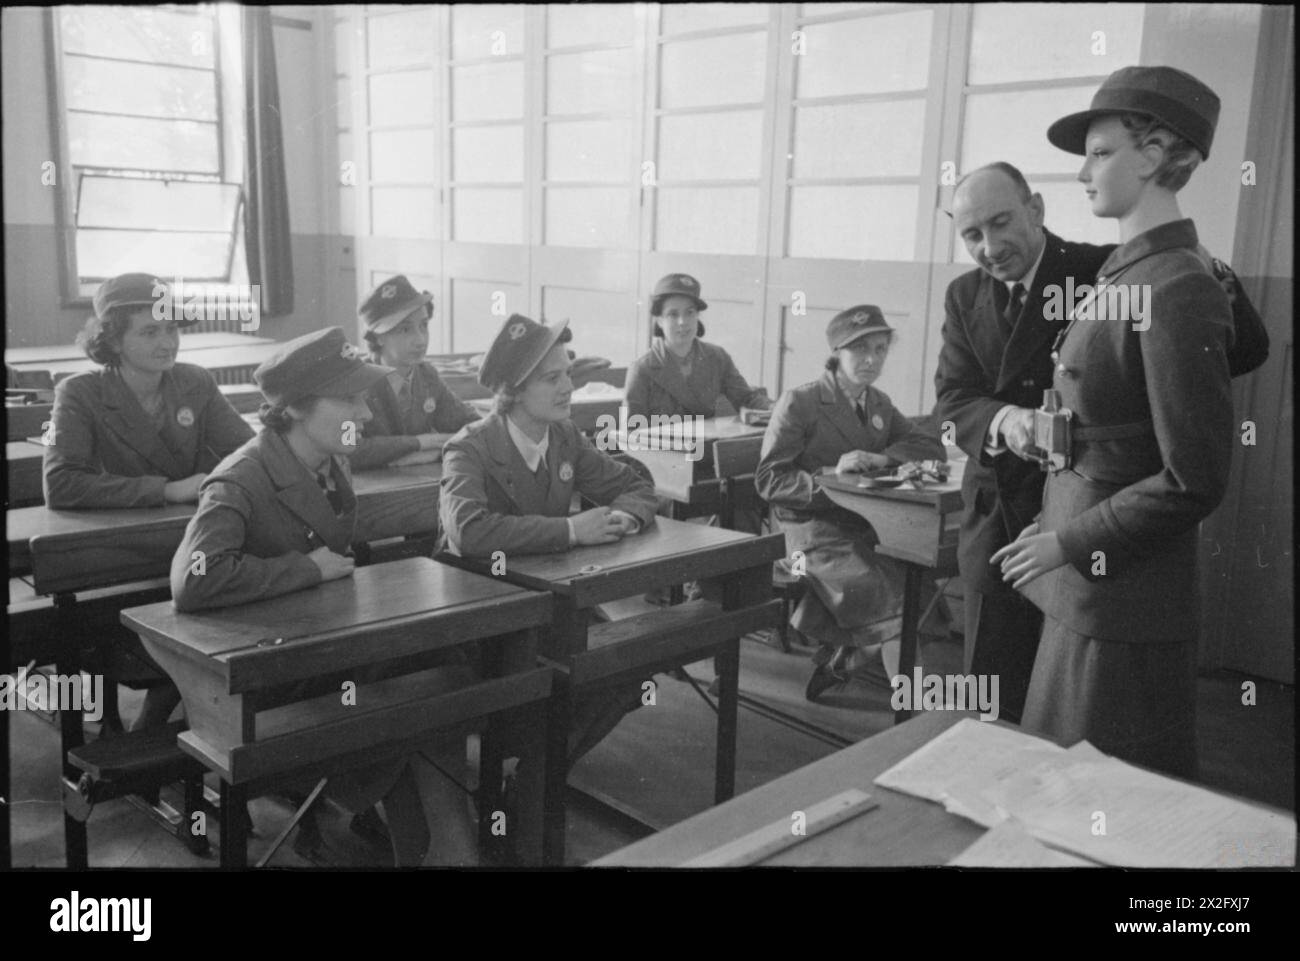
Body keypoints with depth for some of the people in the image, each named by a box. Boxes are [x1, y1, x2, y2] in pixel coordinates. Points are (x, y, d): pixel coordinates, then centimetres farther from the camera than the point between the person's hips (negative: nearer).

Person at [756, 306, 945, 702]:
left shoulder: (879, 404, 16)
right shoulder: (799, 402, -5)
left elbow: (931, 448, 9)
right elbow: (769, 480, -9)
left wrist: (880, 458, -10)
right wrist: (830, 477, -22)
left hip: (866, 523, 6)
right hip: (812, 523, -6)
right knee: (867, 586, -30)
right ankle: (853, 653, 5)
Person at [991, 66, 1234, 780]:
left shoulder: (1178, 292, -18)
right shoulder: (1120, 275, 9)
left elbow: (1194, 480, -19)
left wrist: (1067, 543, -14)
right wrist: (1055, 525, 9)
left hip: (1126, 605, -8)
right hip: (1082, 590, 8)